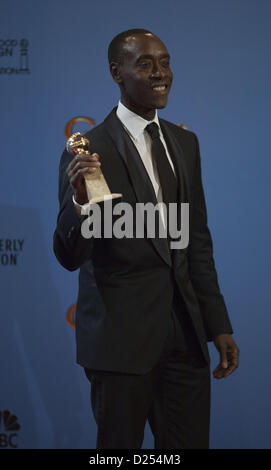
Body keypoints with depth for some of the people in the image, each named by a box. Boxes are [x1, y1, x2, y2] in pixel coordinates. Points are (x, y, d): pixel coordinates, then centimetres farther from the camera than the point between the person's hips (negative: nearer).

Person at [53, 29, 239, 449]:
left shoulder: (185, 143, 11)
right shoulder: (88, 151, -10)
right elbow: (69, 257, -11)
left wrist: (218, 325, 13)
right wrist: (80, 201, -30)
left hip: (186, 334, 6)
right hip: (121, 334, -6)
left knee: (191, 442, 12)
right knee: (120, 446, 6)